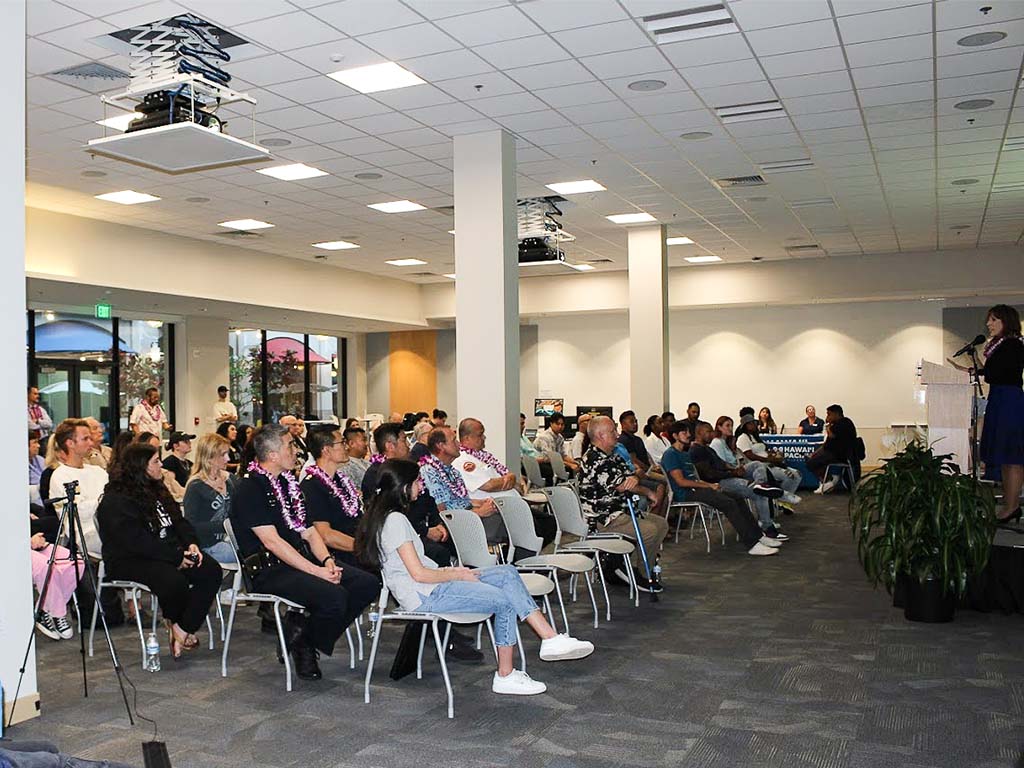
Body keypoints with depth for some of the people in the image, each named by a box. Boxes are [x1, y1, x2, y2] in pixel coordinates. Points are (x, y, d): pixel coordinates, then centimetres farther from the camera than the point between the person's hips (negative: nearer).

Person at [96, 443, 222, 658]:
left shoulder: (157, 490, 16)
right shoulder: (116, 501, -12)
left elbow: (178, 521, 15)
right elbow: (137, 542, -20)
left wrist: (191, 543, -6)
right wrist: (176, 558, -22)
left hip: (171, 553, 8)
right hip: (129, 560, -8)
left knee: (211, 571, -17)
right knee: (174, 580, -34)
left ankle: (182, 629, -17)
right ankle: (172, 621, 1)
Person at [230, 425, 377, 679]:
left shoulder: (288, 483, 18)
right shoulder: (250, 489, -9)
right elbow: (272, 541, -18)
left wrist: (327, 561, -5)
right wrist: (316, 571, -22)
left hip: (302, 560, 8)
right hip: (269, 570, -8)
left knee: (367, 585, -9)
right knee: (334, 596, -30)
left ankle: (301, 628, 1)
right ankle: (302, 645, -1)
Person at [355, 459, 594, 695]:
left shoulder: (389, 516, 16)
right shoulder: (395, 520, -16)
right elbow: (418, 574, -20)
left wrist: (451, 570, 6)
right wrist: (458, 575, -7)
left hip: (429, 586, 10)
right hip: (424, 596, -10)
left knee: (508, 573, -1)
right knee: (504, 601, -14)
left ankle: (551, 639, -5)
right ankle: (505, 676, -1)